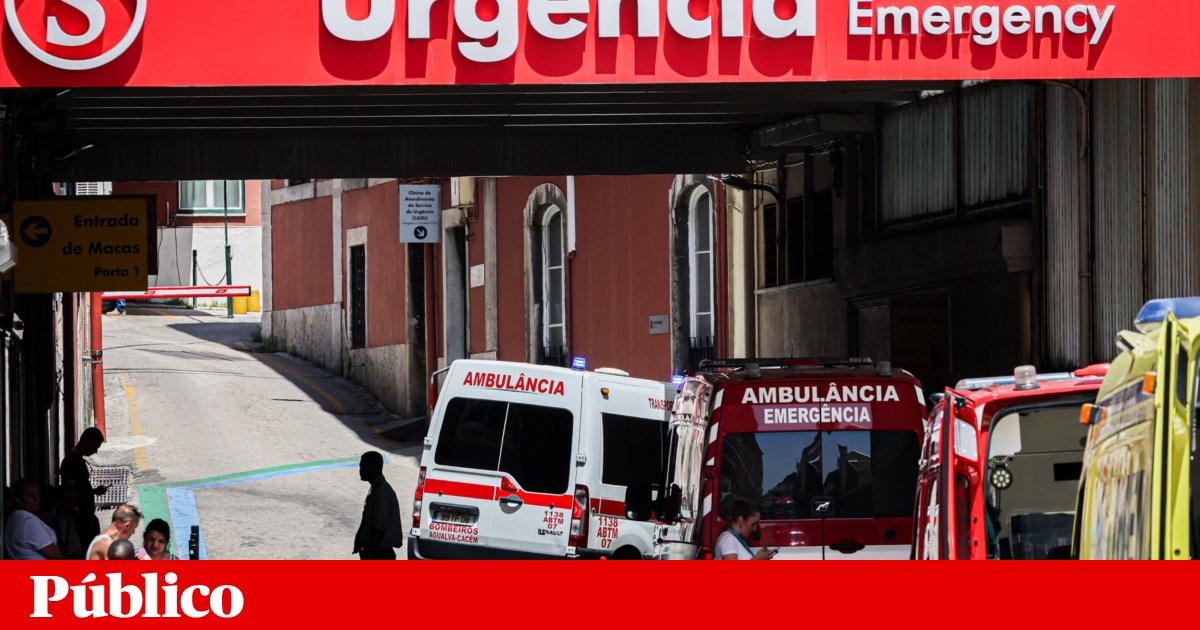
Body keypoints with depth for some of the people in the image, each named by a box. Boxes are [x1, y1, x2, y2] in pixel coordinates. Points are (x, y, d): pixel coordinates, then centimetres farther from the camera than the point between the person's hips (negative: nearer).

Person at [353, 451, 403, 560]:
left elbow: (380, 527, -23)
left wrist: (371, 554, -22)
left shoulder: (382, 493, -22)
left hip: (380, 553, -10)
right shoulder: (375, 490, 9)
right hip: (373, 550, 10)